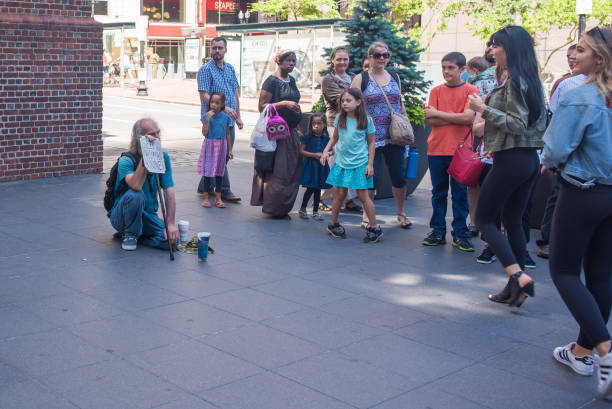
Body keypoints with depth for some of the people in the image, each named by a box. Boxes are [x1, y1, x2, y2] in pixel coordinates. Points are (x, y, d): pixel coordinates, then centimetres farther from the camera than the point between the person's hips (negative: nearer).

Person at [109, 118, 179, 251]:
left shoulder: (163, 158, -4)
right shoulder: (126, 160, -17)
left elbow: (169, 193, -10)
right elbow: (136, 185, -38)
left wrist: (171, 223, -21)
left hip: (148, 214, 4)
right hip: (121, 215, -4)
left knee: (172, 238, -23)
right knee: (135, 195, -37)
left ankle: (134, 235, 5)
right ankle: (130, 234, -10)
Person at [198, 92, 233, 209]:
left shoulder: (226, 117, 0)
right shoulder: (206, 116, -5)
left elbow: (227, 135, 8)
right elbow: (204, 133, -12)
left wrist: (229, 150, 9)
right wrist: (207, 119, -21)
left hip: (221, 146, 2)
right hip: (209, 145, -2)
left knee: (219, 172, 8)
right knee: (208, 171, 1)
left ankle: (218, 198, 15)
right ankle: (206, 197, 9)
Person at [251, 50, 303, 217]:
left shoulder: (291, 80, 14)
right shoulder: (272, 81, -9)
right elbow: (262, 106, -14)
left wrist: (297, 128, 22)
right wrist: (284, 103, -24)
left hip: (291, 132, 8)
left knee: (291, 171, 8)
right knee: (277, 172, -6)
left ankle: (284, 208, 17)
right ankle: (273, 208, 4)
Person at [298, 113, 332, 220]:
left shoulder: (326, 138, 4)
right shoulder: (307, 137, -4)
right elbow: (301, 151, -6)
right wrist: (314, 155, -13)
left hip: (321, 166, 3)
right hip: (310, 166, -3)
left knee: (318, 189, 10)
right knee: (310, 189, -4)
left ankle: (315, 211, 21)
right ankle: (302, 209, 15)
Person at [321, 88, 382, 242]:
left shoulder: (366, 120, -3)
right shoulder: (339, 119, 4)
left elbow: (371, 143, 2)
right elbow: (334, 138, 16)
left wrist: (370, 164, -2)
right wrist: (326, 151, 0)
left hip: (360, 163, -2)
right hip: (342, 162, 3)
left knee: (363, 195, -2)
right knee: (340, 193, 4)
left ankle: (374, 227, 7)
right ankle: (333, 224, 20)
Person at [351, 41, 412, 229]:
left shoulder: (395, 77, 14)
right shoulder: (361, 79, 1)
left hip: (395, 136, 4)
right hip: (372, 136, -4)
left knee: (399, 175, 6)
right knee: (370, 176, -2)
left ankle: (401, 213, 23)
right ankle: (367, 215, 13)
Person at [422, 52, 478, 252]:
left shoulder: (470, 90, 1)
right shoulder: (436, 91, 9)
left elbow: (468, 117, -13)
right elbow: (431, 120, -2)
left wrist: (438, 113, -7)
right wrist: (457, 118, -10)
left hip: (460, 150, -3)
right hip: (437, 149, 3)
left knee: (460, 193, 3)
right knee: (438, 192, 9)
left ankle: (460, 234, 10)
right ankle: (437, 231, 17)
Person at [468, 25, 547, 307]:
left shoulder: (515, 81, -15)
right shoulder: (532, 80, 13)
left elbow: (518, 124, -21)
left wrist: (483, 109, -16)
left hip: (510, 161, -9)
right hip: (530, 159, 9)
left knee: (484, 219, 2)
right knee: (512, 221, 15)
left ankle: (518, 275, -11)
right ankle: (515, 288, 18)